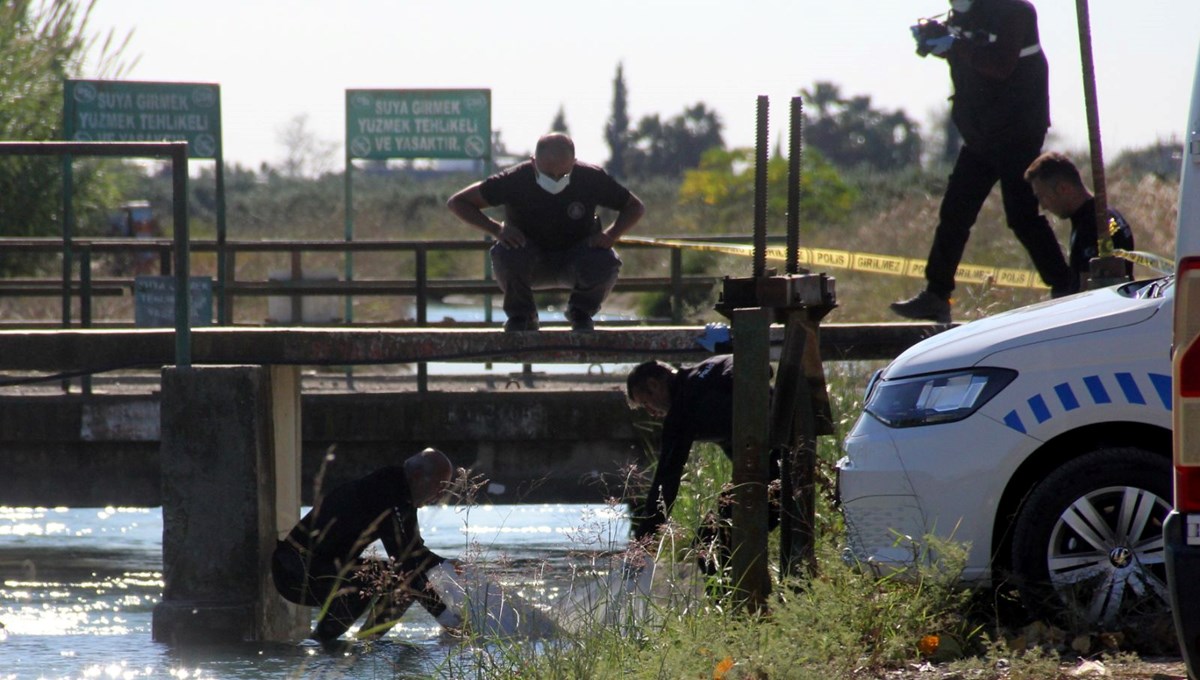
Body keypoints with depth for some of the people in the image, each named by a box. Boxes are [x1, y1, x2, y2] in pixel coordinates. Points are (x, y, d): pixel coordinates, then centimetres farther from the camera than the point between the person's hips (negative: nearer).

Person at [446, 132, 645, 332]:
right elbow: (456, 202, -17)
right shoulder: (515, 180, -23)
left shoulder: (591, 178, -20)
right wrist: (496, 229, -32)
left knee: (605, 263, -32)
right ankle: (521, 315, -3)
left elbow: (636, 207, -5)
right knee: (506, 255, -36)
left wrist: (610, 235, -25)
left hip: (575, 259, 1)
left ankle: (581, 312, 4)